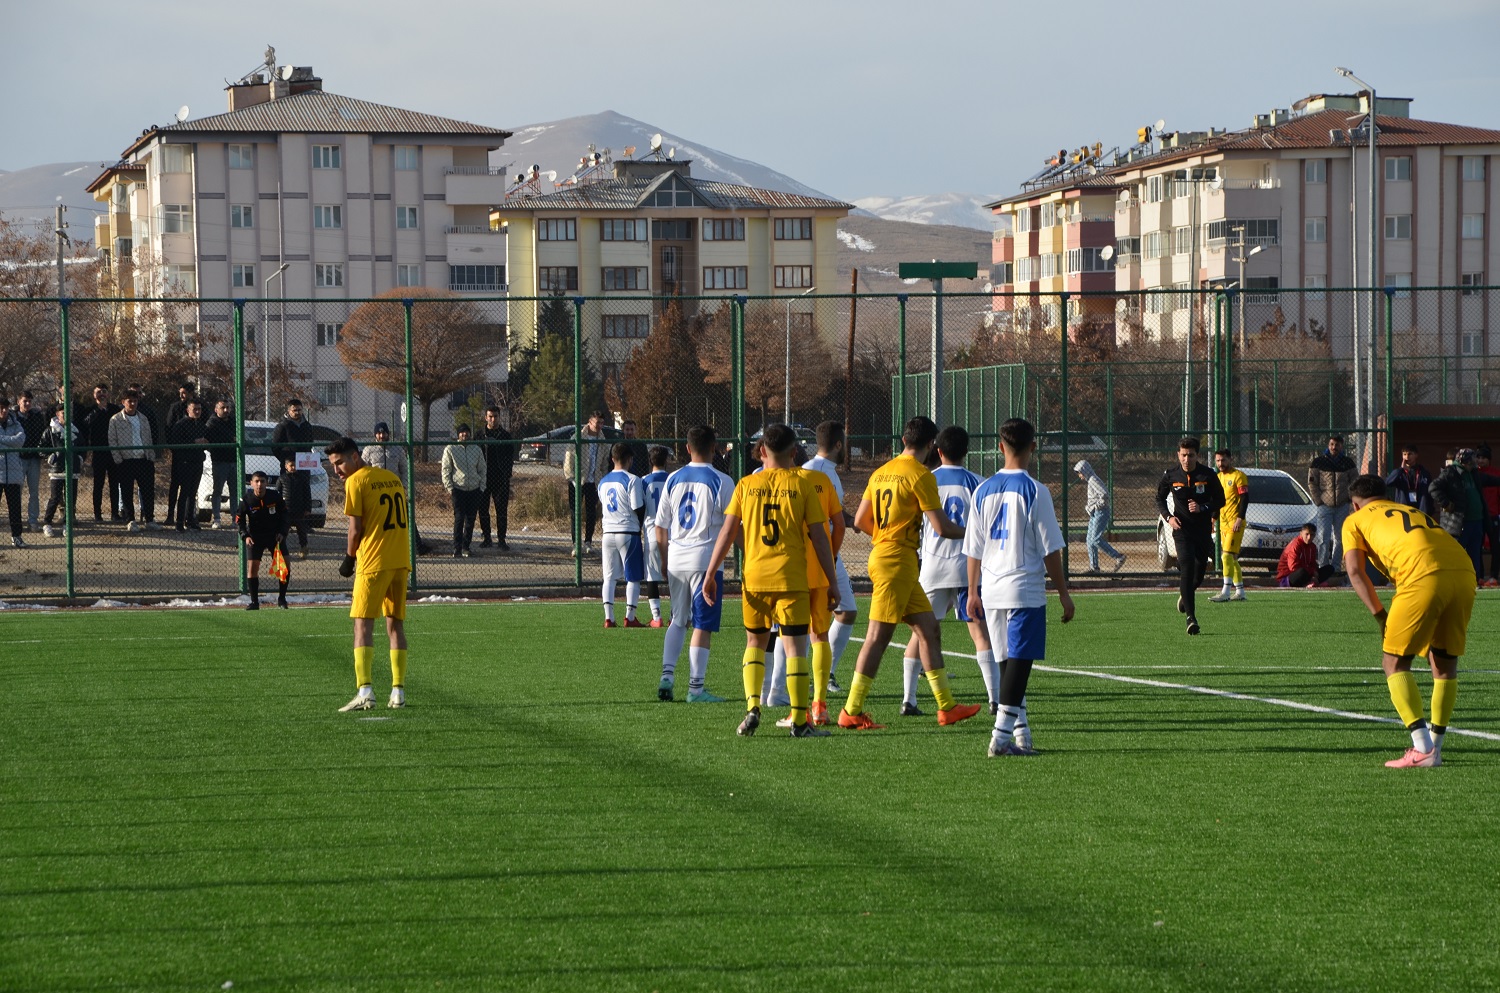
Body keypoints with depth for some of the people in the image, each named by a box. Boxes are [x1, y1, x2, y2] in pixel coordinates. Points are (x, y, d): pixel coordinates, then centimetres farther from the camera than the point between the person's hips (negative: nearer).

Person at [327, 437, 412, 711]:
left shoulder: (355, 482, -5)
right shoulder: (392, 477, 16)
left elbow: (356, 529, -8)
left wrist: (349, 559, 7)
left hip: (374, 561, -7)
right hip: (401, 560, 7)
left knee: (363, 624, -5)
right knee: (395, 624, 10)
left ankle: (365, 692, -16)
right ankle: (398, 692, 6)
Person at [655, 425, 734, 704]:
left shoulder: (673, 479, 7)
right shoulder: (721, 482, -7)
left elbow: (660, 528, 10)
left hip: (675, 558, 4)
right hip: (706, 558, -4)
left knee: (678, 620, 18)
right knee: (703, 625, 0)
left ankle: (667, 674, 5)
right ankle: (696, 687, 1)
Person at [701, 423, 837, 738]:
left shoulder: (746, 485, 4)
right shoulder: (801, 485, -1)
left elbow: (727, 531, 1)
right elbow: (818, 537, -2)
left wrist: (710, 574, 5)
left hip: (754, 578, 2)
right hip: (792, 579, -2)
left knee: (755, 642, 17)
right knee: (795, 646, 1)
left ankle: (752, 708, 1)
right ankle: (799, 721, -3)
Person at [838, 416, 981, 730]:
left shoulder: (881, 472, 12)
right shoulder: (920, 476, -12)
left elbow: (860, 520, 15)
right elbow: (941, 527, -14)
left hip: (881, 554, 9)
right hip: (898, 561, -9)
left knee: (929, 628, 11)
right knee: (878, 636, -6)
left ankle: (947, 706, 14)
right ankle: (851, 711, -5)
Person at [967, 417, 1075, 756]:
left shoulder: (983, 490, 6)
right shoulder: (1035, 491, -8)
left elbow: (973, 549, 9)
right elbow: (1050, 550, -7)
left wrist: (973, 592, 18)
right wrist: (1063, 592, 0)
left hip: (991, 589, 5)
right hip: (1025, 589, -5)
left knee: (1009, 661, 14)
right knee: (1019, 661, -4)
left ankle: (1020, 733, 17)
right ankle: (1002, 736, -11)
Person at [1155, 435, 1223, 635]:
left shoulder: (1207, 475, -3)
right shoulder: (1170, 475, -2)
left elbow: (1220, 500, 3)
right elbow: (1160, 499, 10)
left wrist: (1202, 508, -14)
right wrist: (1168, 517, -7)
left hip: (1203, 528, 2)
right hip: (1181, 528, -2)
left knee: (1199, 572, 8)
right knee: (1187, 568, -17)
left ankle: (1185, 595, 43)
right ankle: (1190, 617, -20)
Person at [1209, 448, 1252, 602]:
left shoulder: (1238, 476, -7)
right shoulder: (1218, 478, 18)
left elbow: (1245, 498, -13)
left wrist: (1239, 519, -20)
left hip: (1235, 523, -9)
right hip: (1223, 523, 9)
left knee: (1228, 555, -16)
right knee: (1232, 558, 10)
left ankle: (1226, 592, -21)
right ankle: (1240, 591, 16)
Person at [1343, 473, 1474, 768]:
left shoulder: (1356, 520, 22)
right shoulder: (1416, 513, 38)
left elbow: (1355, 571, 8)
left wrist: (1381, 615, 8)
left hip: (1423, 576, -5)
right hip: (1464, 570, 5)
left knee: (1394, 663, 5)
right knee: (1445, 662, 20)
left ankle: (1422, 749, -8)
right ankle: (1435, 746, 20)